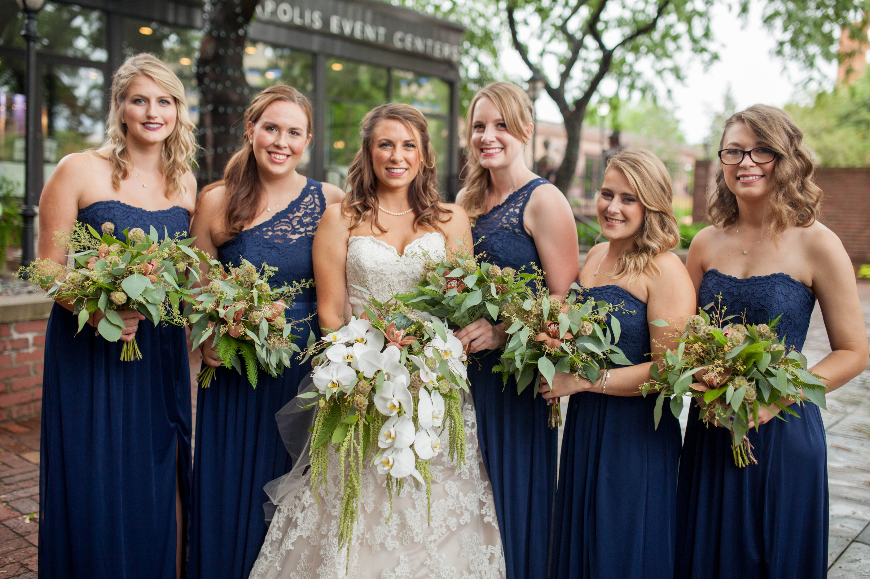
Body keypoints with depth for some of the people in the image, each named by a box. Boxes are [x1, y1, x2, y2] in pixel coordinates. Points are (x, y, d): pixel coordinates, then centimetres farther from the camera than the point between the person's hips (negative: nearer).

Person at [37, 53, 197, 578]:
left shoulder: (185, 183, 8)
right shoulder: (79, 170, -5)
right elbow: (48, 269, -5)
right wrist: (94, 310, -23)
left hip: (161, 353, 4)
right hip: (89, 352, -3)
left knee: (162, 491, 11)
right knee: (95, 494, 6)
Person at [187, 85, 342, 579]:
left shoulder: (331, 201, -1)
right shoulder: (216, 202, 0)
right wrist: (207, 338, -9)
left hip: (309, 371, 0)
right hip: (235, 374, 0)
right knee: (232, 497, 11)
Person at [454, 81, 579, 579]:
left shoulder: (543, 201, -10)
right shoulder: (467, 200, 11)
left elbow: (566, 299, -14)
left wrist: (504, 331, -24)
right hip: (467, 368, 6)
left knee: (513, 492, 6)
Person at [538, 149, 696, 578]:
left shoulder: (666, 271, -16)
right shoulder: (595, 256, 7)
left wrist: (579, 381, -17)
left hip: (636, 433, -7)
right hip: (584, 422, 7)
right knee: (579, 541, 21)